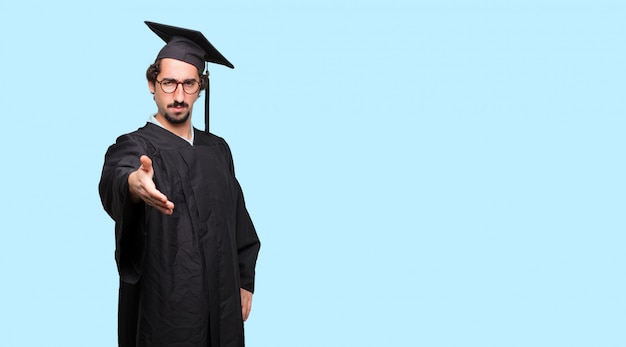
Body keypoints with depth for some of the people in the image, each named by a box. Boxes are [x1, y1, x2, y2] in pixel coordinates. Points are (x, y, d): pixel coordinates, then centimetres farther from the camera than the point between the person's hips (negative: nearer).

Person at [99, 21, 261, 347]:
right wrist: (134, 184, -56)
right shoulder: (133, 147, -9)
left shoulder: (218, 149, 7)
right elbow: (114, 182, -33)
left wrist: (245, 283, 10)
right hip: (166, 312, -5)